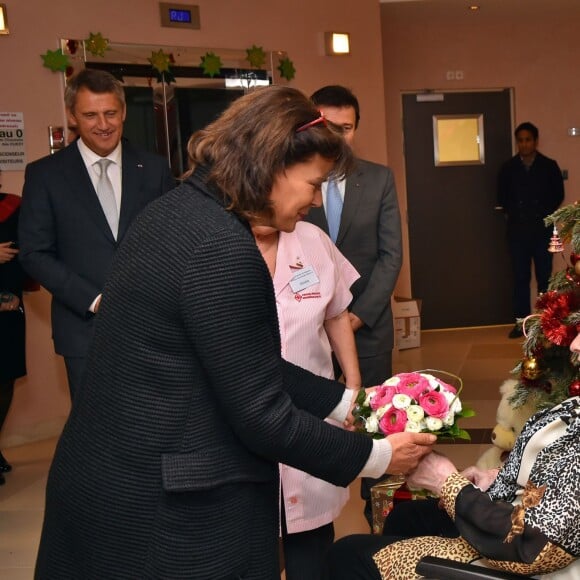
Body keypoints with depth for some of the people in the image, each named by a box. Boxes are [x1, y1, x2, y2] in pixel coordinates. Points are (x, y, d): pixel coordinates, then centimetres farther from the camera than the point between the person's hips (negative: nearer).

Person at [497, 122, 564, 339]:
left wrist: (543, 214, 0)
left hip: (542, 230, -1)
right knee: (520, 277, 3)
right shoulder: (508, 168, 5)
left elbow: (558, 195, 6)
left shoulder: (549, 166, 1)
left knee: (544, 276, 2)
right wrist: (513, 213, 2)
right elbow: (502, 197, 12)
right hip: (517, 230, 1)